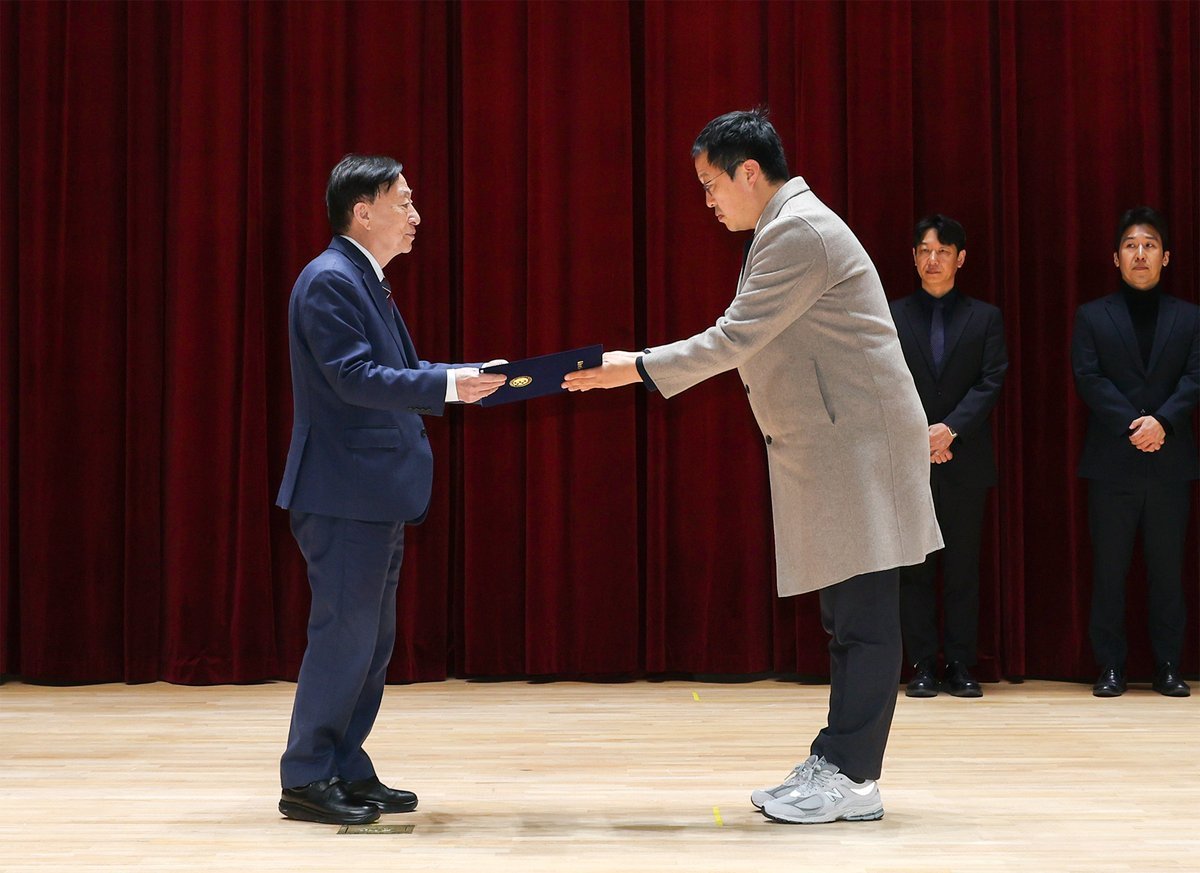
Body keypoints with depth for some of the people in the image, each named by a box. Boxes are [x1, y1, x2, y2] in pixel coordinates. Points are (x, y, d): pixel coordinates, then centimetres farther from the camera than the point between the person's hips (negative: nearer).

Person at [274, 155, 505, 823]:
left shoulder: (365, 280, 18)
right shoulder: (329, 279, -14)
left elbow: (395, 372, 19)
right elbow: (354, 377, -22)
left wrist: (462, 379, 8)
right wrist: (445, 384, -25)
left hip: (378, 493, 11)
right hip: (345, 491, -10)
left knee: (372, 638, 13)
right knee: (344, 633, -6)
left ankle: (345, 770, 21)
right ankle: (307, 781, 2)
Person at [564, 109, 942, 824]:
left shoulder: (799, 231, -15)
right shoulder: (785, 229, 19)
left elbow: (735, 338, -17)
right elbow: (748, 342, 22)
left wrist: (635, 367, -11)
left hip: (858, 444, -11)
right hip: (829, 450, 11)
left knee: (863, 618, -7)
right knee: (848, 619, 12)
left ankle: (852, 778, -4)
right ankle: (834, 766, 17)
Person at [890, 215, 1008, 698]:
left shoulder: (984, 318, 8)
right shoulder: (891, 316, 7)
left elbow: (991, 382, -1)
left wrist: (950, 428, -15)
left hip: (965, 462, 0)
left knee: (963, 568, 3)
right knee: (914, 568, 1)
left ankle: (960, 666, 7)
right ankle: (922, 666, 5)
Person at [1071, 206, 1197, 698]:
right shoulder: (1092, 317, 8)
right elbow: (1089, 379, -3)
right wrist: (1133, 426, -14)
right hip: (1112, 463, -1)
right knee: (1109, 570, 1)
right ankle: (1110, 667, 6)